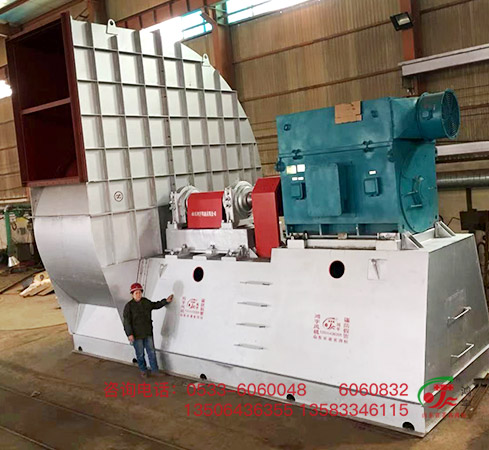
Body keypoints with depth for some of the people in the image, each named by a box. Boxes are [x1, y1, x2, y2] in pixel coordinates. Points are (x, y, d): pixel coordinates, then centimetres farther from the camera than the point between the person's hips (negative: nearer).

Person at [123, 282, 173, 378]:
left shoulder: (146, 302, 4)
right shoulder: (129, 306, -11)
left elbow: (156, 305, 24)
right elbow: (127, 321, -13)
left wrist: (166, 301, 17)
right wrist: (129, 334, -18)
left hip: (148, 333, 4)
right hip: (137, 335, -4)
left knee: (151, 352, 9)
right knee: (140, 354, 8)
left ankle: (155, 370, 21)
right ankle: (143, 371, 26)